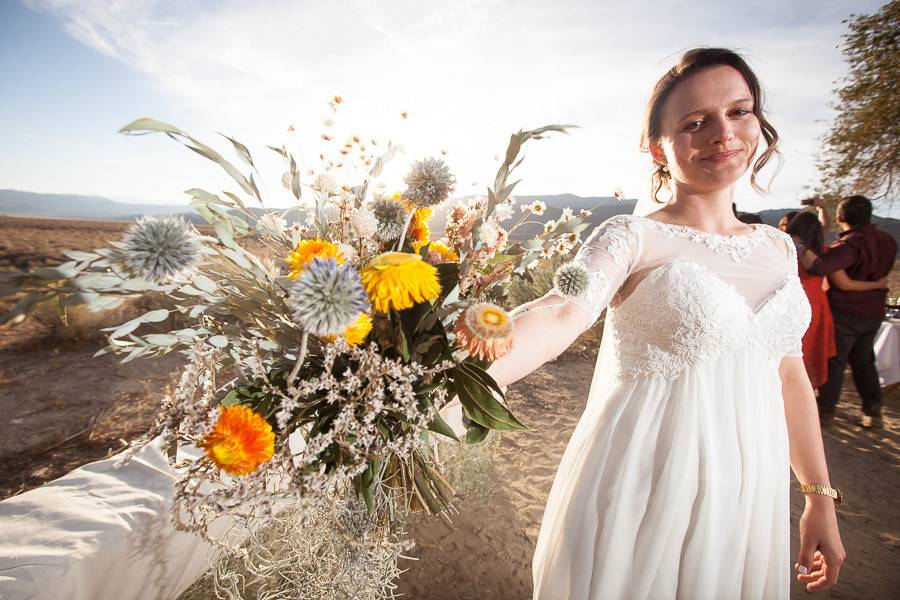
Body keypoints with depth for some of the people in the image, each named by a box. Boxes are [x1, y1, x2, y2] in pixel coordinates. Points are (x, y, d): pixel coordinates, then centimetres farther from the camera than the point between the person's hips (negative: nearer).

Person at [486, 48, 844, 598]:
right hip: (643, 492, -5)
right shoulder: (632, 237, -13)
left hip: (750, 497, 6)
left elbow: (790, 373, 11)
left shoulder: (777, 247, 6)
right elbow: (559, 314, -31)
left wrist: (820, 497, 12)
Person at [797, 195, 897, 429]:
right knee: (864, 361, 18)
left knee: (834, 362, 2)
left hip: (845, 312, -7)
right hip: (873, 313, 7)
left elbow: (820, 266, -40)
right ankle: (873, 412, 22)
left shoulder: (851, 244, -21)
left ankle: (825, 412, 9)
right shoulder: (887, 241, 4)